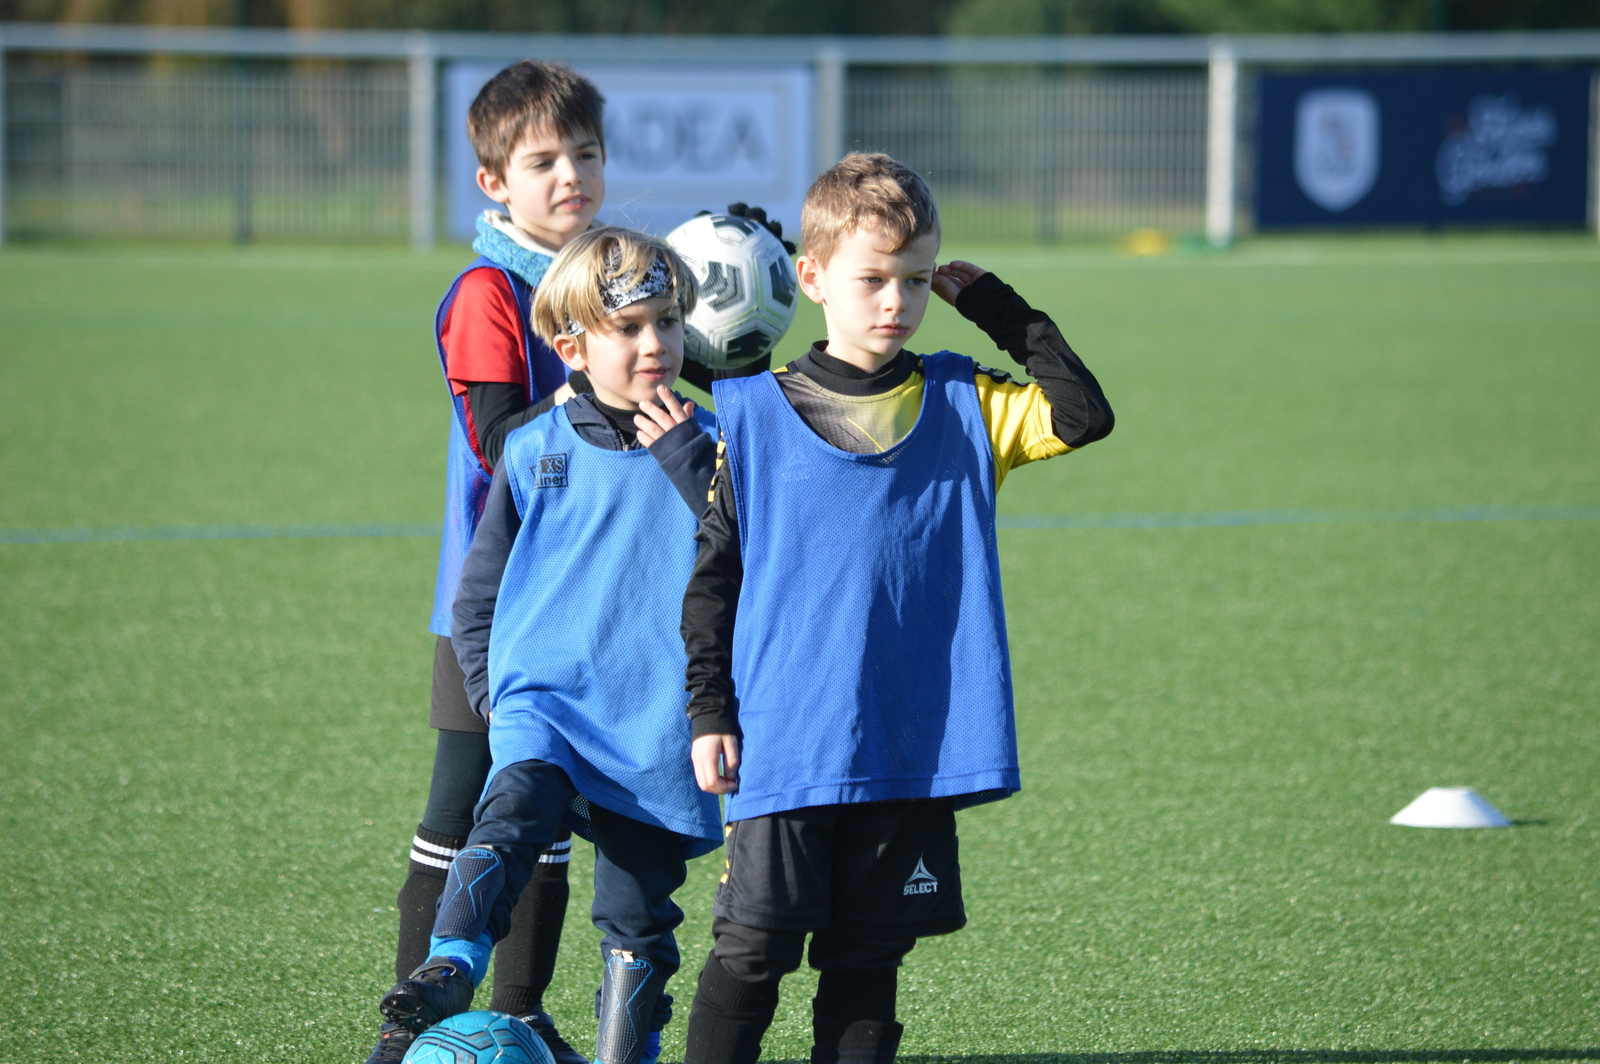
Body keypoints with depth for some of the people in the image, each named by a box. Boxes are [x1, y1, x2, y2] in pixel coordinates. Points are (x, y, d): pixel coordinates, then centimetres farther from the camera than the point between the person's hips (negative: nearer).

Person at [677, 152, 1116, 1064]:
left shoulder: (962, 407, 7)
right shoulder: (754, 415, 0)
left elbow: (1083, 416, -5)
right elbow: (711, 577, 4)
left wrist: (1001, 310, -4)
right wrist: (709, 711, -1)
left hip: (915, 745, 2)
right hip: (784, 743, -2)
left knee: (869, 956, 8)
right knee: (753, 951, -4)